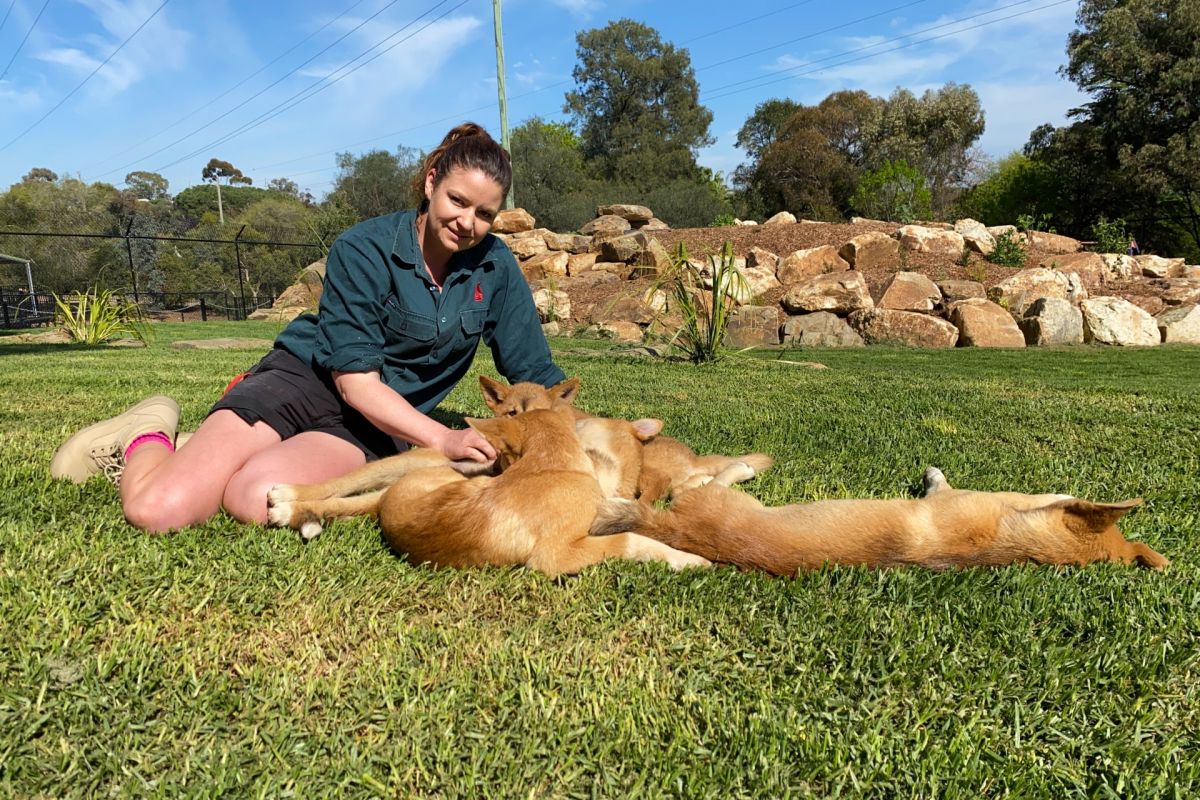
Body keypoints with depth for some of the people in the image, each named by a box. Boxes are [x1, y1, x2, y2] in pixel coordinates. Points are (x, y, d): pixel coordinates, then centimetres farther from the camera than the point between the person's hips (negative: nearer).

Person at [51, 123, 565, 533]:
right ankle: (147, 435, 16)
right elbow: (355, 380, -17)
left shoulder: (495, 268, -2)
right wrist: (442, 440, -29)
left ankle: (207, 459, 6)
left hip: (378, 426, 2)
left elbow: (536, 374, 2)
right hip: (305, 380, -2)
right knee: (157, 510, -20)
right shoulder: (363, 251, -12)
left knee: (254, 499, -30)